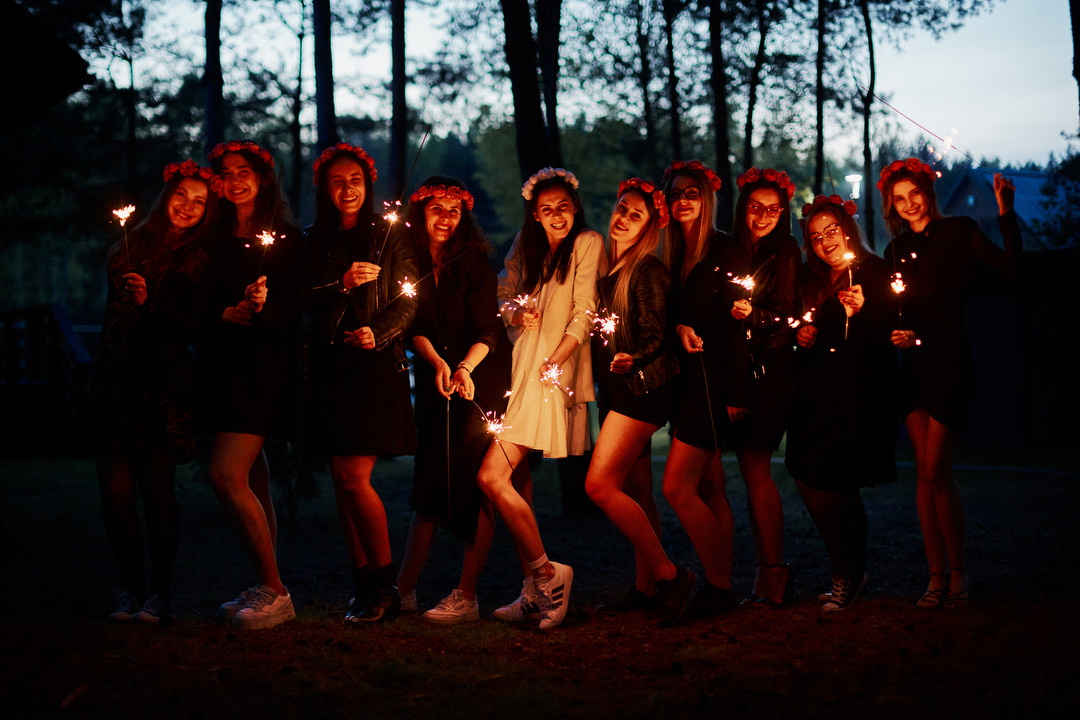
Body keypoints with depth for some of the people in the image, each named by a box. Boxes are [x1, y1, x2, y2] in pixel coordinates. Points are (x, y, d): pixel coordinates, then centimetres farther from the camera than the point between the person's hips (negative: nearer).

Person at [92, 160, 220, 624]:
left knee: (157, 490, -7)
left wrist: (151, 303, -17)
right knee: (115, 490, -2)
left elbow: (194, 329, -8)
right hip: (115, 383, 4)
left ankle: (160, 593, 4)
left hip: (163, 389, -3)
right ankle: (131, 588, 11)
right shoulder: (131, 247, 15)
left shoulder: (200, 262, 3)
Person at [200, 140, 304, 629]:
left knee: (226, 475, -17)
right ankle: (266, 591, 13)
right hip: (223, 364, 6)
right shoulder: (218, 241, 16)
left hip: (264, 365, -6)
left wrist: (264, 307, -24)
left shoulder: (286, 239, -1)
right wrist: (226, 313, -6)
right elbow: (203, 303, 15)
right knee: (252, 483, 8)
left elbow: (296, 310, -8)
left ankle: (274, 590, -11)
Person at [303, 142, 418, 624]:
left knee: (354, 478, -12)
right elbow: (305, 299, 4)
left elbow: (408, 299, -3)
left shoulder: (389, 237, 3)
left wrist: (378, 333, -19)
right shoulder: (316, 242, 14)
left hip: (376, 364, -5)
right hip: (330, 366, 5)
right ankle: (363, 588, 10)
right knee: (342, 480, 4)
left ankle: (386, 588, -2)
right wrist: (343, 283, -13)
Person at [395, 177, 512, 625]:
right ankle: (404, 590, 10)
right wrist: (437, 362, -22)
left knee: (475, 484, -8)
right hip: (435, 383, 4)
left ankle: (466, 597, -5)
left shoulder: (473, 260, -7)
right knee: (430, 483, 6)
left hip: (481, 381, -4)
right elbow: (417, 327, -3)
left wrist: (465, 368, -31)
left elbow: (488, 329, -13)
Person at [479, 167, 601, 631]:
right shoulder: (527, 249, 19)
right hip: (518, 368, 7)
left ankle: (546, 573, -5)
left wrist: (555, 361, -18)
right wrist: (515, 314, -6)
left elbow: (583, 313, -8)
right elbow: (503, 297, 17)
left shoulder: (587, 244, 0)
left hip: (551, 375, -7)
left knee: (492, 476, -15)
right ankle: (535, 591, 10)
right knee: (516, 480, 4)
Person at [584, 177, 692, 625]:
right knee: (632, 490, 8)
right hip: (618, 388, 9)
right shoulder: (608, 268, 15)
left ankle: (667, 573, -9)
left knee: (600, 485, -15)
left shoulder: (648, 271, -9)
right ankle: (649, 582, 12)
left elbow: (654, 338, -11)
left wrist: (631, 360, -29)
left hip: (640, 387, -9)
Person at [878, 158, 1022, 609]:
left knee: (937, 471, -9)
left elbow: (1010, 266, -15)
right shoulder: (897, 250, 13)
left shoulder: (959, 233, -2)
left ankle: (958, 571, 5)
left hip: (950, 360, -5)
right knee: (924, 471, 3)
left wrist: (1006, 215, -23)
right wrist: (899, 332, -4)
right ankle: (937, 575, 8)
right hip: (914, 362, 5)